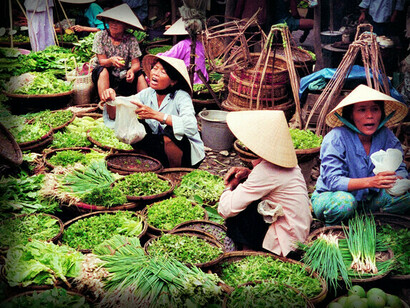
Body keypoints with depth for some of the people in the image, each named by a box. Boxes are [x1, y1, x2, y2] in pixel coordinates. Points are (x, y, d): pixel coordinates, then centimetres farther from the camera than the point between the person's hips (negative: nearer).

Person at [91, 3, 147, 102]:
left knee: (139, 73, -23)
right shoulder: (100, 36, -8)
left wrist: (132, 70, -36)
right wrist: (111, 61, -38)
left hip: (123, 79, 1)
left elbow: (136, 63, -11)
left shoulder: (131, 39, -7)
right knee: (103, 70, -32)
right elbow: (101, 61, -14)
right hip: (104, 77, -1)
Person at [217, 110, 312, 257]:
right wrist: (248, 173, 1)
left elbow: (226, 209, -25)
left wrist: (229, 187, -3)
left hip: (286, 242, -9)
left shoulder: (266, 170, -24)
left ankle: (248, 247, 9)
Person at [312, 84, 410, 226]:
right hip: (328, 197, -4)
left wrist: (397, 180, -34)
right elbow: (332, 181, -28)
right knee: (344, 202, -37)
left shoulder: (386, 136, -7)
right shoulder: (336, 138, -21)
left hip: (369, 198, 5)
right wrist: (371, 181, -42)